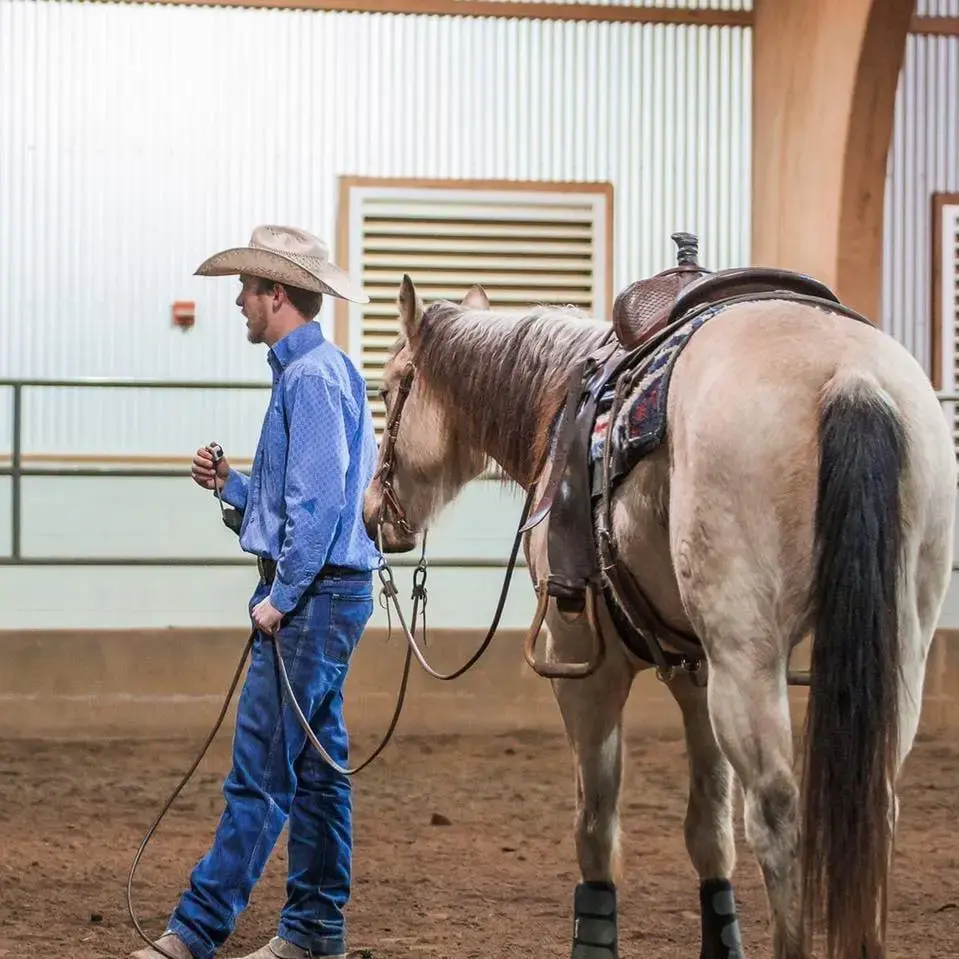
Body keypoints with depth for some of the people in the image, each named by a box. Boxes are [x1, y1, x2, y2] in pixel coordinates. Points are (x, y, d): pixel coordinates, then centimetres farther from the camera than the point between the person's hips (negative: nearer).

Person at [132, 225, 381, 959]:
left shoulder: (312, 377, -15)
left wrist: (281, 596, -19)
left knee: (261, 771, -8)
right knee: (316, 768, 13)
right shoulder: (310, 371, 17)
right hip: (318, 593, 11)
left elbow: (319, 500, -22)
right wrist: (230, 485, 12)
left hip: (312, 596, -11)